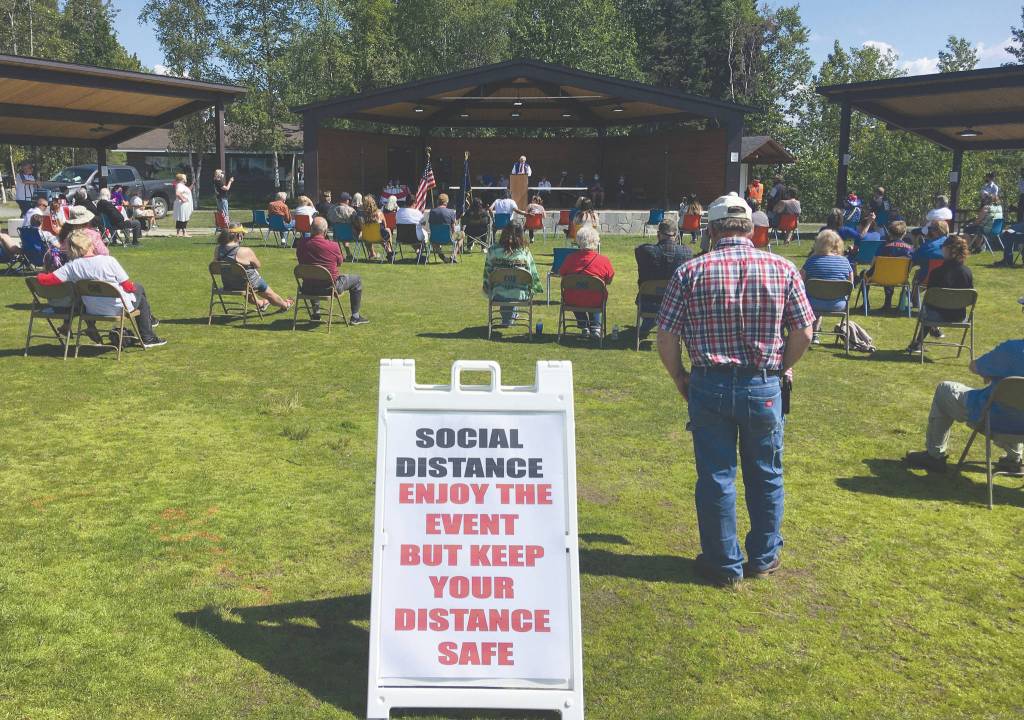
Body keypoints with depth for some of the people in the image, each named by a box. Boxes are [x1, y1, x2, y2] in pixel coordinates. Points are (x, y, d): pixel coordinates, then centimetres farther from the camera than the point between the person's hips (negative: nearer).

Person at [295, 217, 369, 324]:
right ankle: (355, 317, 21)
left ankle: (316, 312, 45)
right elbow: (340, 262, -2)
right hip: (330, 286, -5)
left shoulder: (301, 244, -9)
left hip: (308, 288, 5)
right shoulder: (333, 246, -21)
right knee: (357, 280, 18)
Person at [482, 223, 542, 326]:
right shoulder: (525, 252, -7)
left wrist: (487, 291, 16)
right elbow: (533, 273, 2)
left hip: (498, 295, 0)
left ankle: (506, 319, 51)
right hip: (520, 295, 0)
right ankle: (510, 318, 49)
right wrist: (537, 288, 20)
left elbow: (487, 272, 1)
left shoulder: (492, 250, -8)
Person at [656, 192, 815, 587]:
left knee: (715, 477, 10)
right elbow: (803, 333, 1)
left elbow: (666, 339, -7)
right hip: (763, 386, 1)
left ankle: (724, 564, 21)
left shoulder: (691, 272, -6)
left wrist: (679, 377, 10)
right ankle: (763, 557, 31)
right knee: (765, 475, 17)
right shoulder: (782, 269, -3)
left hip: (710, 386, -1)